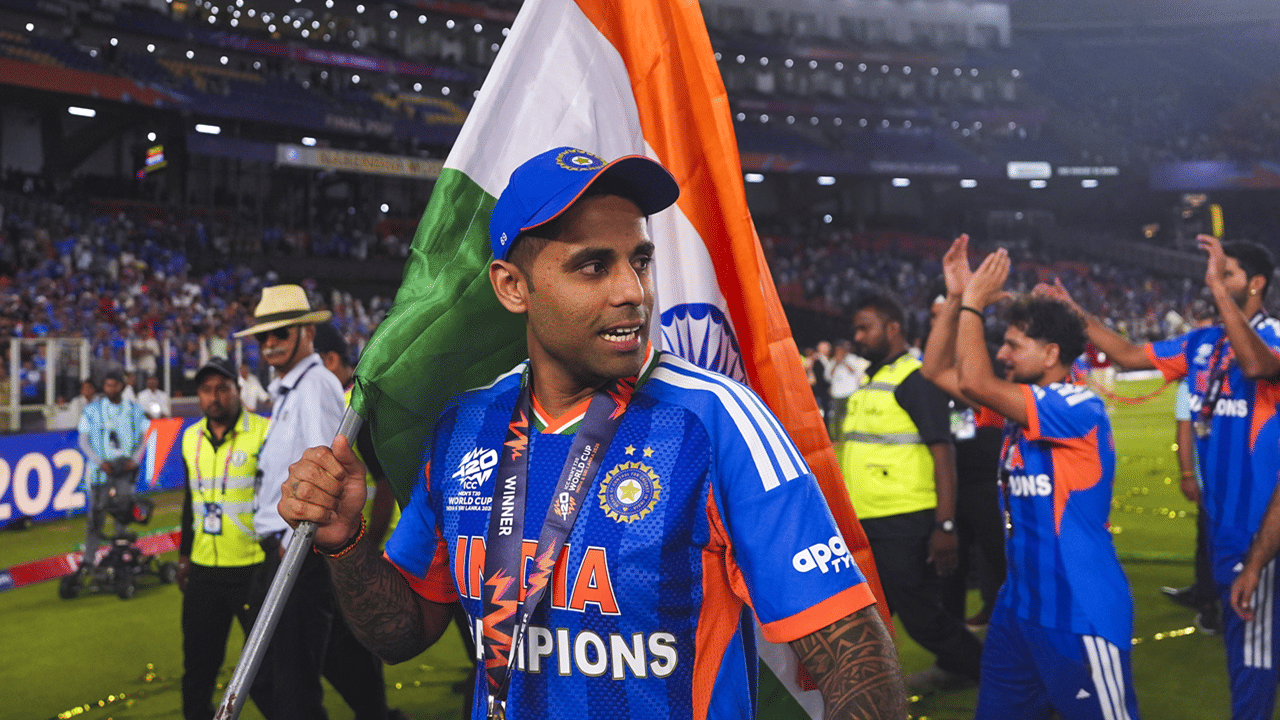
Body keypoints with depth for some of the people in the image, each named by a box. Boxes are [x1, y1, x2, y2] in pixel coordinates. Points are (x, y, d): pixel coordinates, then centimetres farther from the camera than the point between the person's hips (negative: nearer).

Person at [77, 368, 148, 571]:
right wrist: (100, 462, -10)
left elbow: (143, 437, 12)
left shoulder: (135, 410, 6)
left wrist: (135, 459, -5)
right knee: (96, 513, -3)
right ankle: (89, 558, 3)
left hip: (125, 468, 2)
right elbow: (84, 441, 2)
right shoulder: (92, 410, 1)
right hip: (101, 469, -2)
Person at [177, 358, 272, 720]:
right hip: (204, 571, 6)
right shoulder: (191, 438, 9)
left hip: (253, 568, -5)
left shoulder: (263, 433, -10)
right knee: (198, 660, 12)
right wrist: (185, 554, 20)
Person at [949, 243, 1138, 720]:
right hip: (1021, 603, 9)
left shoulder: (1080, 409, -19)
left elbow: (974, 383, -28)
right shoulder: (1023, 405, 9)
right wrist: (954, 297, 2)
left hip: (1081, 612, -9)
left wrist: (973, 303, -15)